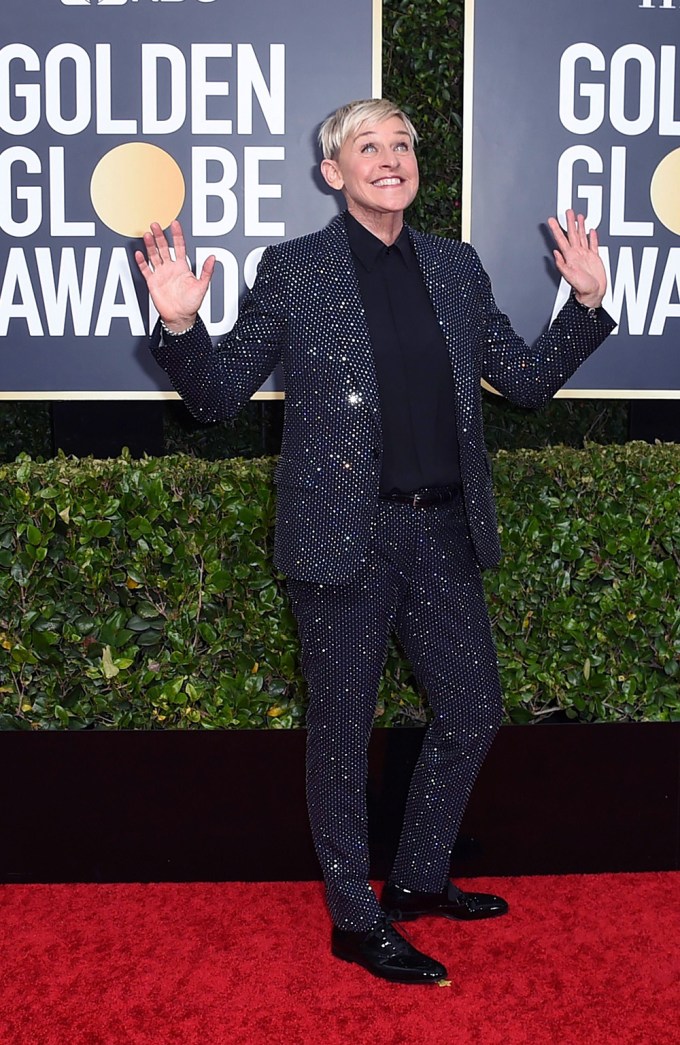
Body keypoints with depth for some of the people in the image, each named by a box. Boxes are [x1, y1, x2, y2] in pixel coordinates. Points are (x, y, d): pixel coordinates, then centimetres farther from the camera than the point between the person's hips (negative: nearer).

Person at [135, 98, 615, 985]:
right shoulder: (293, 271, -2)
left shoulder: (457, 269, 11)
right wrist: (180, 326, -19)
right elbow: (220, 395, -1)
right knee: (343, 730, 6)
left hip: (443, 534, 5)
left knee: (474, 711, 14)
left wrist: (587, 303, 2)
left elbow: (527, 380, 14)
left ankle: (420, 880, 36)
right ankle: (356, 920, 25)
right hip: (344, 538, -5)